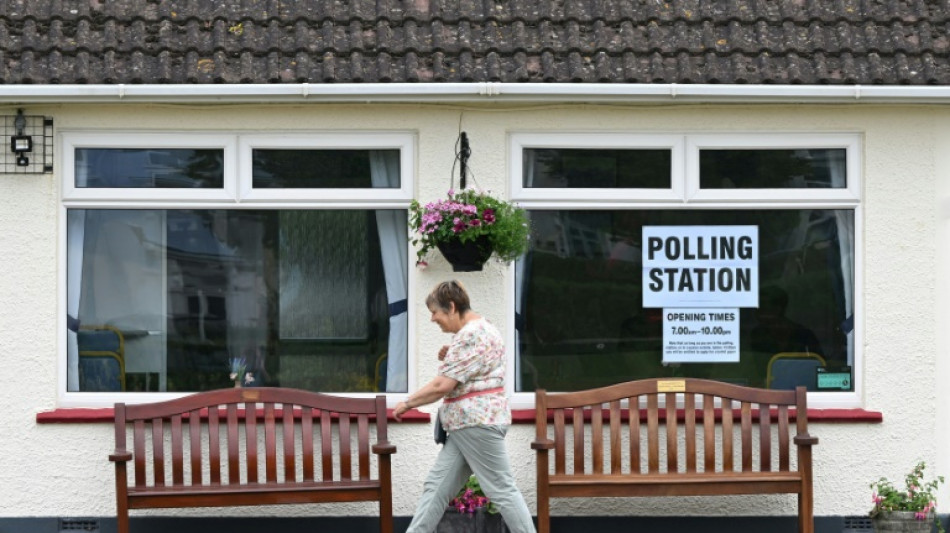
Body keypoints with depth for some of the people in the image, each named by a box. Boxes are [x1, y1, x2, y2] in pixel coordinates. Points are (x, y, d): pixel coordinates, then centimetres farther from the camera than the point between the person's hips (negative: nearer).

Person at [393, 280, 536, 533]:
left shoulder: (471, 335, -17)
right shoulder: (479, 328, 17)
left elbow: (442, 386, -19)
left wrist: (406, 403, -6)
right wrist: (449, 358, 10)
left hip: (478, 422, -11)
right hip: (465, 426, 11)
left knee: (501, 490, -7)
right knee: (436, 487, 8)